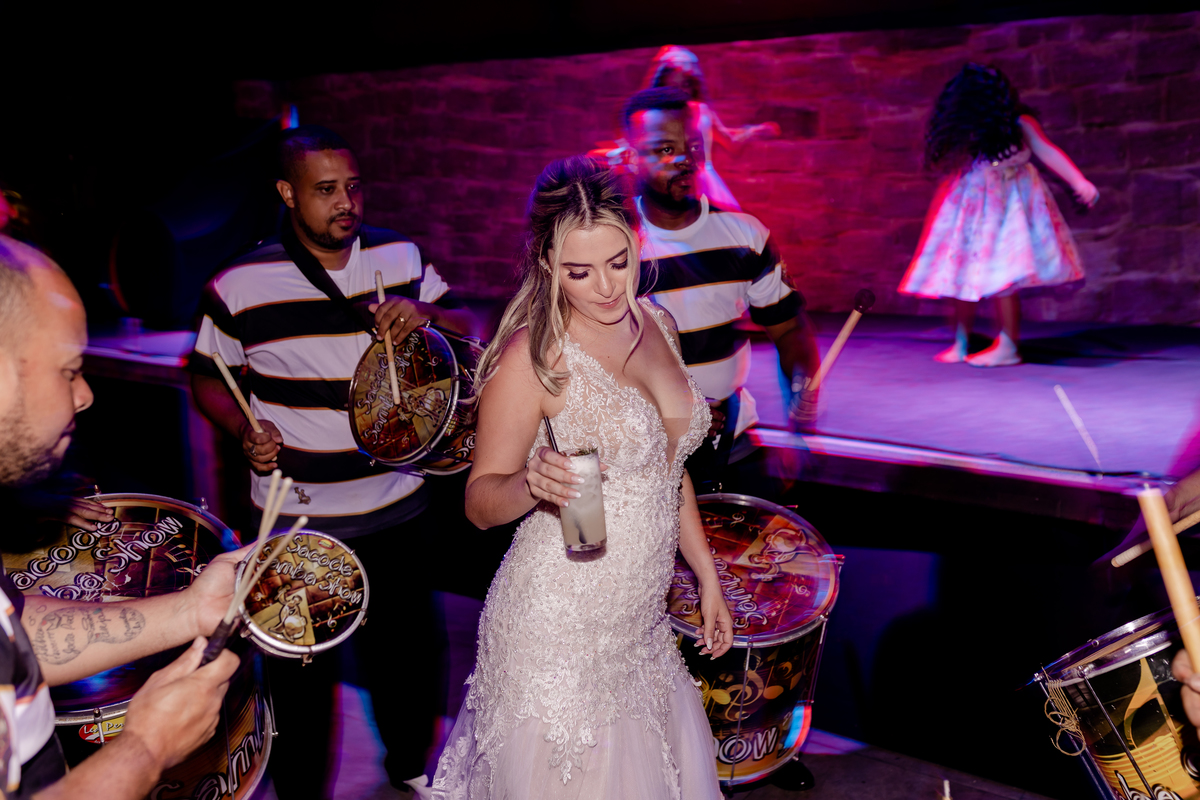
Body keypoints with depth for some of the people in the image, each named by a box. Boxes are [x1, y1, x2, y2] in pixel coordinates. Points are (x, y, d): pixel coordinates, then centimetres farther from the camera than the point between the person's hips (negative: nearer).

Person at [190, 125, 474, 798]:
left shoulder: (401, 257, -1)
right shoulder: (240, 285, -10)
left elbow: (469, 326, 6)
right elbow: (209, 379, 2)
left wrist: (425, 313, -15)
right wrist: (245, 429, -17)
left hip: (397, 507, 3)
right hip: (298, 517, -3)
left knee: (405, 644, 20)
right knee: (303, 667, 12)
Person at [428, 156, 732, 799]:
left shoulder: (656, 325, 4)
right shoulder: (532, 357, -17)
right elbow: (479, 502, -11)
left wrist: (707, 577, 16)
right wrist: (532, 485, -32)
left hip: (641, 623, 7)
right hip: (556, 631, -6)